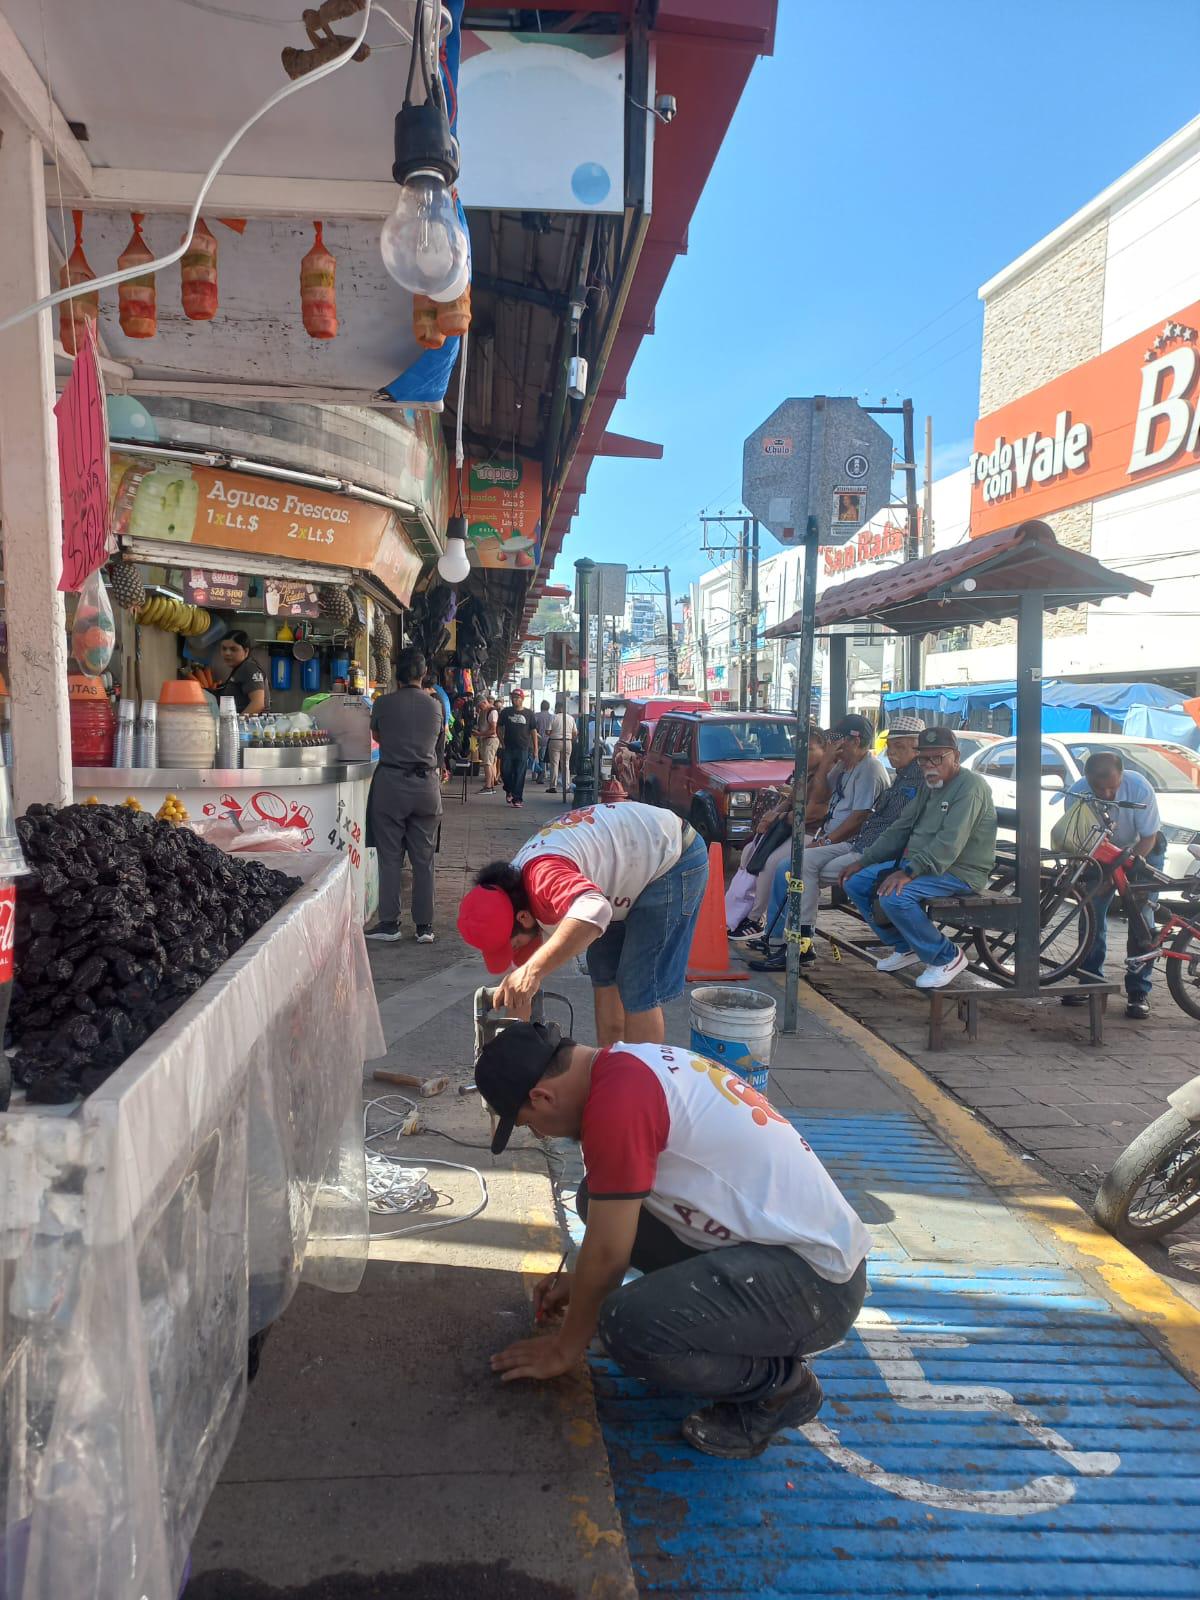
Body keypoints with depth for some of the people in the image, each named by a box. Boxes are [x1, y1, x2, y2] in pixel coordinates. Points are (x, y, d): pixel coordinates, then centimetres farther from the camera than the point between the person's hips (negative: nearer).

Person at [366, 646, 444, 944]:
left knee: (390, 857, 5)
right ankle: (425, 927, 10)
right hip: (427, 785, 2)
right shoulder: (435, 706, 4)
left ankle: (389, 924, 7)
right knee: (424, 859, 7)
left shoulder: (383, 704, -3)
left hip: (391, 784, -2)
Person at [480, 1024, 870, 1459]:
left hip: (815, 1282, -10)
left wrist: (565, 1347, 2)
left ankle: (778, 1382, 0)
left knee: (628, 1325, -26)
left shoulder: (615, 1100, -22)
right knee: (604, 1201, 9)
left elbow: (608, 1254, -13)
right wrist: (581, 1281, 26)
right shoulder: (635, 1063, 7)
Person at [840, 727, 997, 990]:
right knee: (856, 883, 2)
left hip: (959, 872, -10)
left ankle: (946, 957, -10)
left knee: (894, 897, -31)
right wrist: (864, 861, 11)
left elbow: (950, 842, -27)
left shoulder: (970, 786, -16)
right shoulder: (928, 785, 14)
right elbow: (900, 828, 19)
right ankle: (906, 947, 12)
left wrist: (909, 872, -34)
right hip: (918, 862, 10)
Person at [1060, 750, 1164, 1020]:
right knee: (1092, 911, -4)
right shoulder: (1077, 793, -27)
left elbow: (1148, 838, -23)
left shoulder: (1140, 789, -33)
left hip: (1143, 851, -2)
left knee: (1141, 918, -9)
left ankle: (1138, 992, -2)